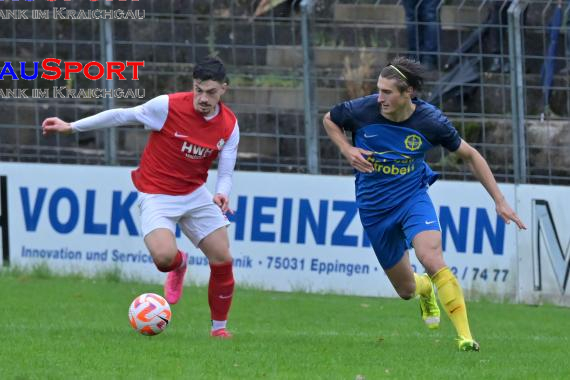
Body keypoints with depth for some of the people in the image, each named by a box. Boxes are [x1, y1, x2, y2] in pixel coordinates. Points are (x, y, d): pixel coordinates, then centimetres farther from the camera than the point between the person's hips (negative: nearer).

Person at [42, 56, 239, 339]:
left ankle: (219, 326, 19)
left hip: (195, 194, 4)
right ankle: (178, 266, 13)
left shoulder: (229, 125, -8)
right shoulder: (168, 106, -19)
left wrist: (221, 194, -25)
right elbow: (122, 116, -7)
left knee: (223, 260, -3)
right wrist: (71, 127, -4)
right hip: (157, 196, -4)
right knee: (164, 256, -27)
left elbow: (225, 173, -1)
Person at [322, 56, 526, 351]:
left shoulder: (431, 120, -16)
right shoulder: (363, 110, -16)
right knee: (406, 289, 9)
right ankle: (425, 290, 49)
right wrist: (347, 150, -13)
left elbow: (469, 155, -1)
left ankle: (465, 335, -27)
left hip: (413, 197, -2)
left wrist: (500, 201, -2)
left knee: (432, 261, -31)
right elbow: (329, 120, 7)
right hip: (374, 206, 2)